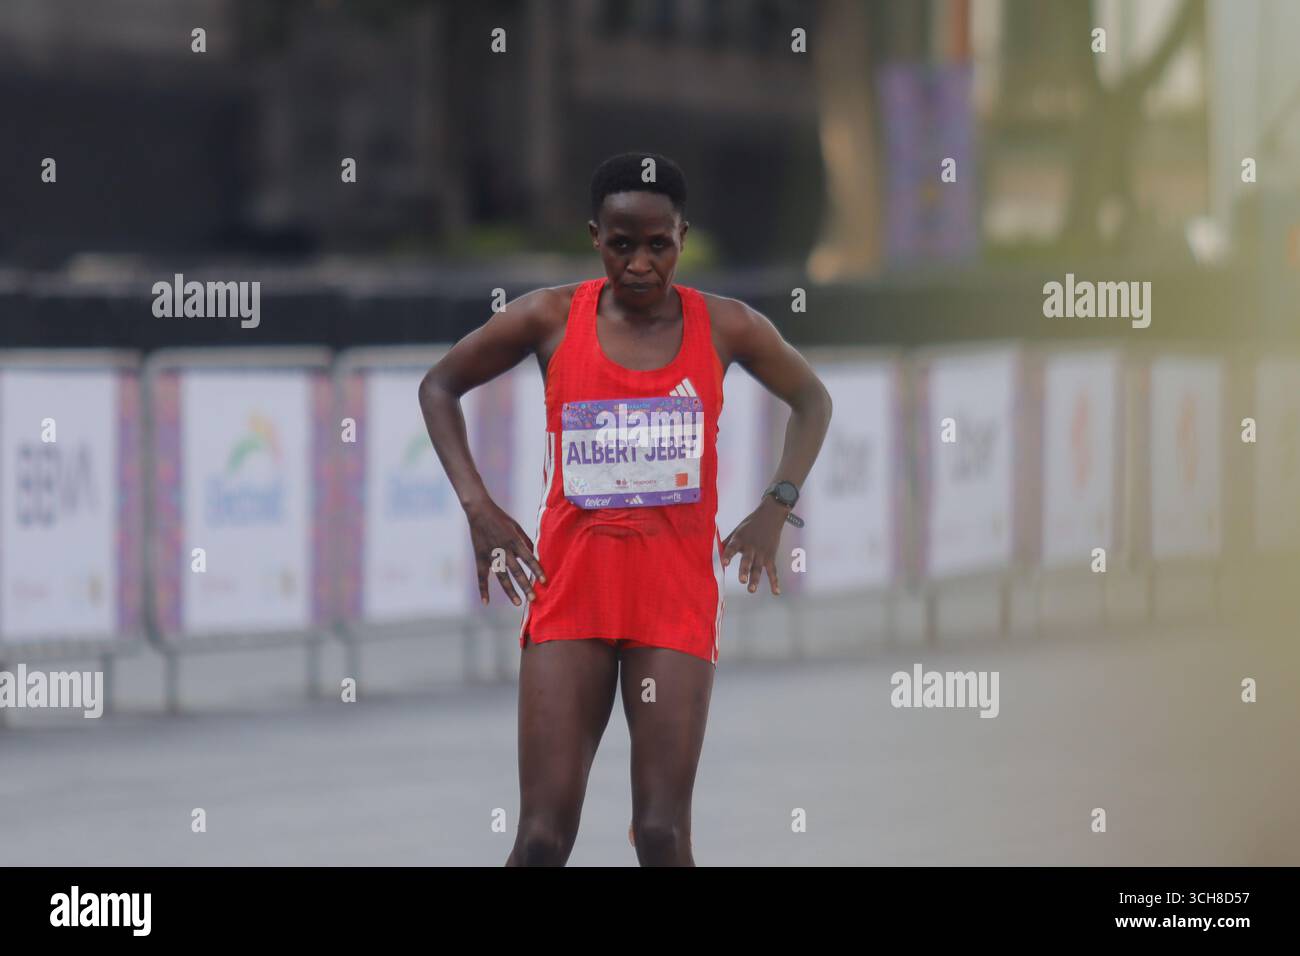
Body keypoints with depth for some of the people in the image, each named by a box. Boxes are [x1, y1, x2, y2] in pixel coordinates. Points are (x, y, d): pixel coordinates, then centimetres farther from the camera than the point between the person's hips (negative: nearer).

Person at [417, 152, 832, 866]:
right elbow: (440, 386, 12)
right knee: (542, 838, -7)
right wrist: (477, 507, 0)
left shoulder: (723, 327, 0)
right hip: (570, 590, 0)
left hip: (677, 594, 0)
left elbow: (811, 400, 17)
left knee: (662, 835, -6)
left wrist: (776, 508, 3)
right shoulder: (551, 319, -1)